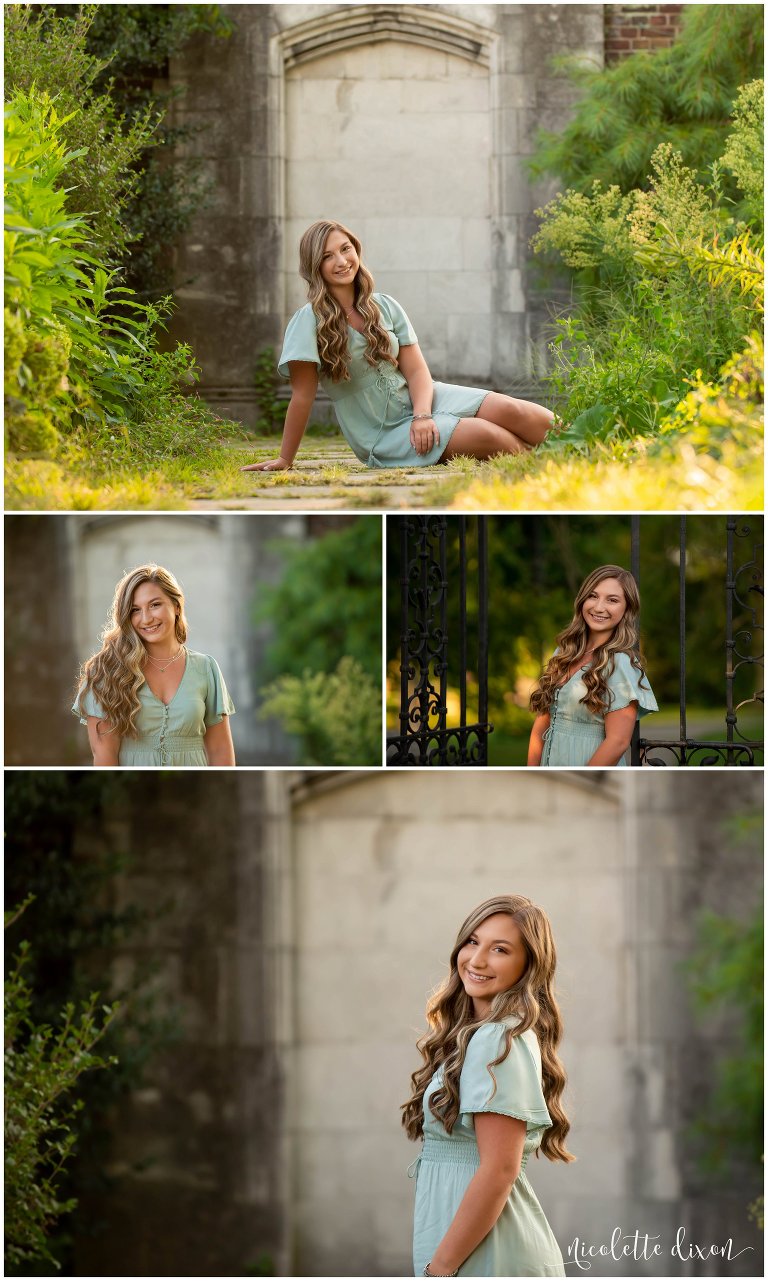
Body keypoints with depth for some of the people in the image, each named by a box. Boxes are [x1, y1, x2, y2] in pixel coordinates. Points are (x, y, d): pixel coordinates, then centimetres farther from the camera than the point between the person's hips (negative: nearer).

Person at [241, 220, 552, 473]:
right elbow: (303, 395, -11)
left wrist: (422, 416, -18)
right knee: (488, 436, -25)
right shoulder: (310, 322, -12)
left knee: (513, 413, -18)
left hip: (420, 401, 5)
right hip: (383, 434, -5)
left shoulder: (385, 307, 4)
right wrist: (284, 460, -11)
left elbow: (417, 371, 1)